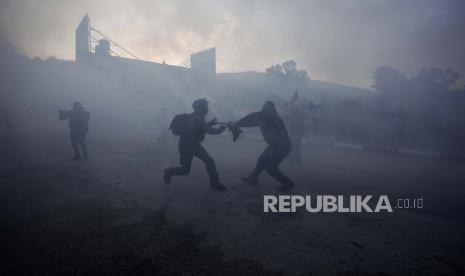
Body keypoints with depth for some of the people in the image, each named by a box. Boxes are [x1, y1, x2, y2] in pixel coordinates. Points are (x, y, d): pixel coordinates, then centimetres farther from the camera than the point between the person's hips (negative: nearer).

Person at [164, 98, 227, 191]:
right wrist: (221, 129, -11)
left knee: (209, 161, 1)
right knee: (185, 170, 3)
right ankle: (168, 172, 30)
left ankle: (214, 183, 10)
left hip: (194, 144, 9)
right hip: (186, 145, -9)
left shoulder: (196, 117, 4)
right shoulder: (197, 119, -24)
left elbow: (201, 127, 19)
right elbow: (210, 131, -27)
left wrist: (210, 123, 6)